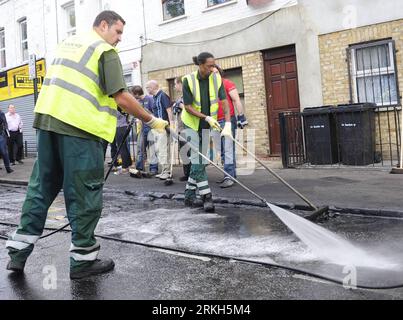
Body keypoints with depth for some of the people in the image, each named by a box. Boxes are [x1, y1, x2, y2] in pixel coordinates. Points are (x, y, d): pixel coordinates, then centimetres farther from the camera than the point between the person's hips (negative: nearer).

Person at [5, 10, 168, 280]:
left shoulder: (69, 42, 23)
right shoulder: (106, 51, -2)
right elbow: (121, 98, -10)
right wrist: (152, 121, 0)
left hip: (47, 119, 8)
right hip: (80, 126, -8)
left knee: (42, 187, 14)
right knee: (84, 194, 1)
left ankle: (19, 251, 20)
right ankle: (83, 258, 9)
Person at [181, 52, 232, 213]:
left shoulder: (216, 78, -9)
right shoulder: (189, 80, -18)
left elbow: (224, 102, -11)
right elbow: (188, 107, -17)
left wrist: (228, 124, -23)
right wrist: (207, 118, -26)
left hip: (206, 126, 4)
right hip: (191, 123, -4)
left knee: (200, 160, 8)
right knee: (197, 160, -9)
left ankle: (189, 195, 21)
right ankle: (206, 196, -6)